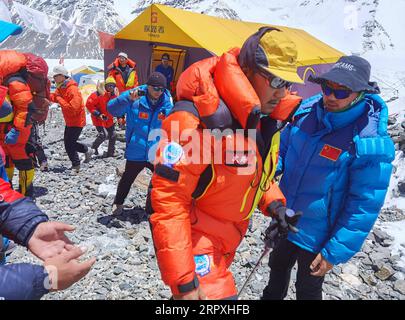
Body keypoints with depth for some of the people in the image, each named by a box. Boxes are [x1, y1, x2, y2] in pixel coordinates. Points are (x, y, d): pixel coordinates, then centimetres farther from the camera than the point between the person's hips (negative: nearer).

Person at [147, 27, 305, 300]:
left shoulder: (265, 115, -3)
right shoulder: (196, 118, -30)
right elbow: (168, 200, -29)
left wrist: (273, 202, -5)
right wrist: (183, 280, -26)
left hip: (229, 236, 8)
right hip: (194, 237, -8)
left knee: (218, 285, 27)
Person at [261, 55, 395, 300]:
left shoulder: (371, 143, -26)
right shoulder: (306, 112, -10)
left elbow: (365, 205, -21)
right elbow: (283, 149, 6)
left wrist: (336, 252, -18)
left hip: (317, 236, -5)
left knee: (308, 289, 19)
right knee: (278, 268, 30)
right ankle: (272, 296, 60)